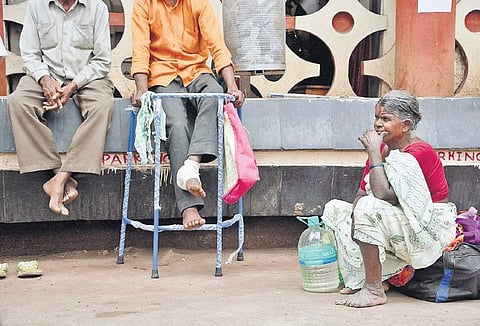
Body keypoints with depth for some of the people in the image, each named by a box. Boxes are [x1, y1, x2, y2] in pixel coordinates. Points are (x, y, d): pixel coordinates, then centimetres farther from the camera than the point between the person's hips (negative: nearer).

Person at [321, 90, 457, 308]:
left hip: (427, 230, -9)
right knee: (334, 209, 5)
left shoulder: (419, 152, -21)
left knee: (369, 209, -32)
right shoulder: (381, 149, 4)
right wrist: (356, 216, -17)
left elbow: (385, 196, -30)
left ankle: (374, 290, -25)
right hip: (399, 225, 9)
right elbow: (362, 193, 3)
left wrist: (374, 153, -25)